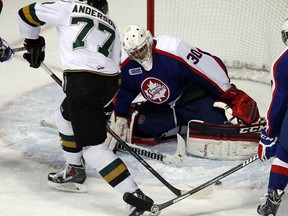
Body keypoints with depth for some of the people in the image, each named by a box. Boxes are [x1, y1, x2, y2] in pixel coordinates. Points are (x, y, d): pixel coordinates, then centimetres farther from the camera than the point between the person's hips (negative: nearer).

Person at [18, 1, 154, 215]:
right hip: (110, 82, 7)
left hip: (83, 81, -6)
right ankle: (75, 173, 42)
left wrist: (34, 44, 36)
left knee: (93, 146, -5)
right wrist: (103, 104, 30)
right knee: (66, 116, 33)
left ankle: (135, 196, -14)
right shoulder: (111, 26, 28)